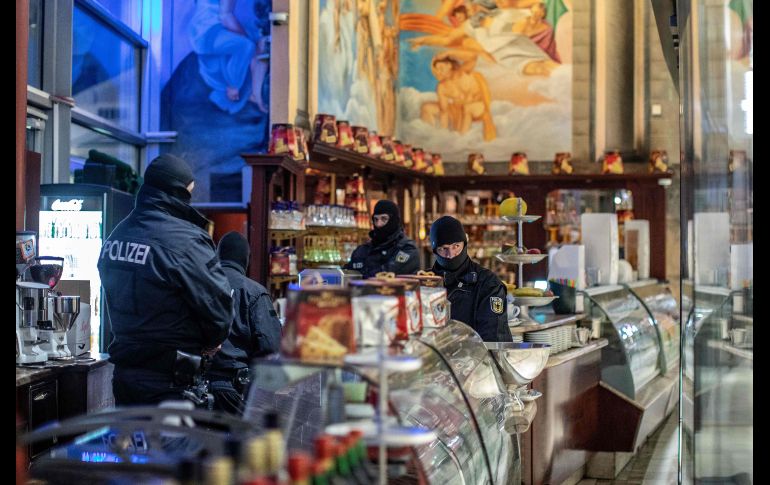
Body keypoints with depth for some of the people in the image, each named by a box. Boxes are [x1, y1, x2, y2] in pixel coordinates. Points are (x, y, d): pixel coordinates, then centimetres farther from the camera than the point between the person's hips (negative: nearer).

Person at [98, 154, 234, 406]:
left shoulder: (115, 236, 6)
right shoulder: (186, 240, -18)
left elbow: (118, 300, 13)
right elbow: (218, 303, -14)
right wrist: (210, 343, 6)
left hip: (123, 373, 8)